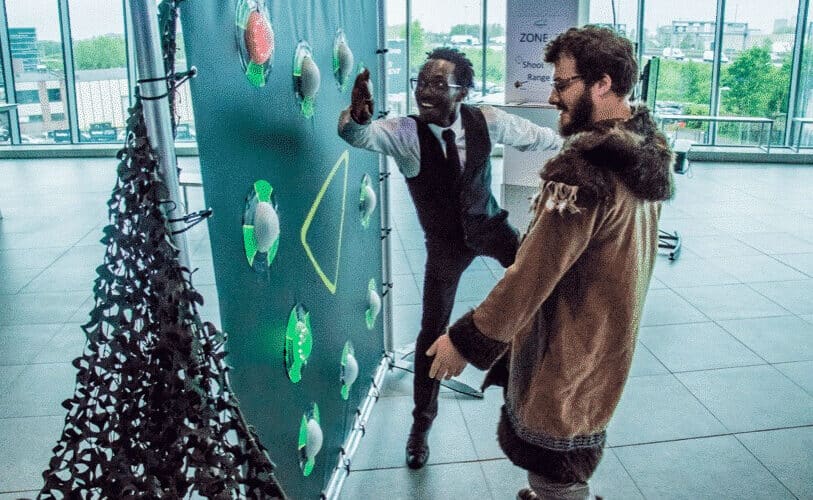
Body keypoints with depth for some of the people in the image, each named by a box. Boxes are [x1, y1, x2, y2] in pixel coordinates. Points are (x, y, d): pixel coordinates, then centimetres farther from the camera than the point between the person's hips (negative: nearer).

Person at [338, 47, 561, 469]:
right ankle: (422, 420, 20)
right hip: (445, 243, -2)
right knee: (433, 329, 1)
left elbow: (534, 135, 2)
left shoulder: (486, 121, -14)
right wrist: (355, 115, -66)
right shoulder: (404, 132, -23)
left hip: (489, 225, 3)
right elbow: (360, 135, -42)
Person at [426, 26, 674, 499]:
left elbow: (533, 275, -27)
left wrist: (464, 339, -17)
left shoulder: (586, 170, -27)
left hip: (565, 355, -9)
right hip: (606, 344, 9)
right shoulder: (646, 155, 2)